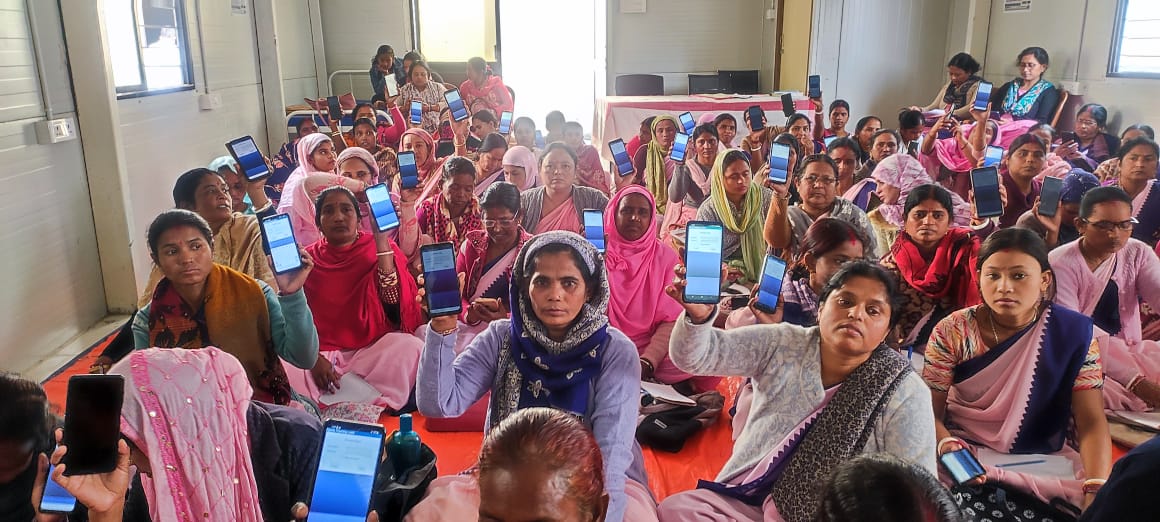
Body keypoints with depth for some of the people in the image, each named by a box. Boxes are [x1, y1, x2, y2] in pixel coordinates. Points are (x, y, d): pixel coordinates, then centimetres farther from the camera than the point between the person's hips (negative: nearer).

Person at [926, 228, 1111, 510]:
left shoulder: (1074, 331, -6)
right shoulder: (952, 332, -9)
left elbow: (1091, 421, -10)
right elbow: (930, 410, -6)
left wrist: (1098, 488, -26)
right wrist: (947, 443, -29)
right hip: (966, 451, -2)